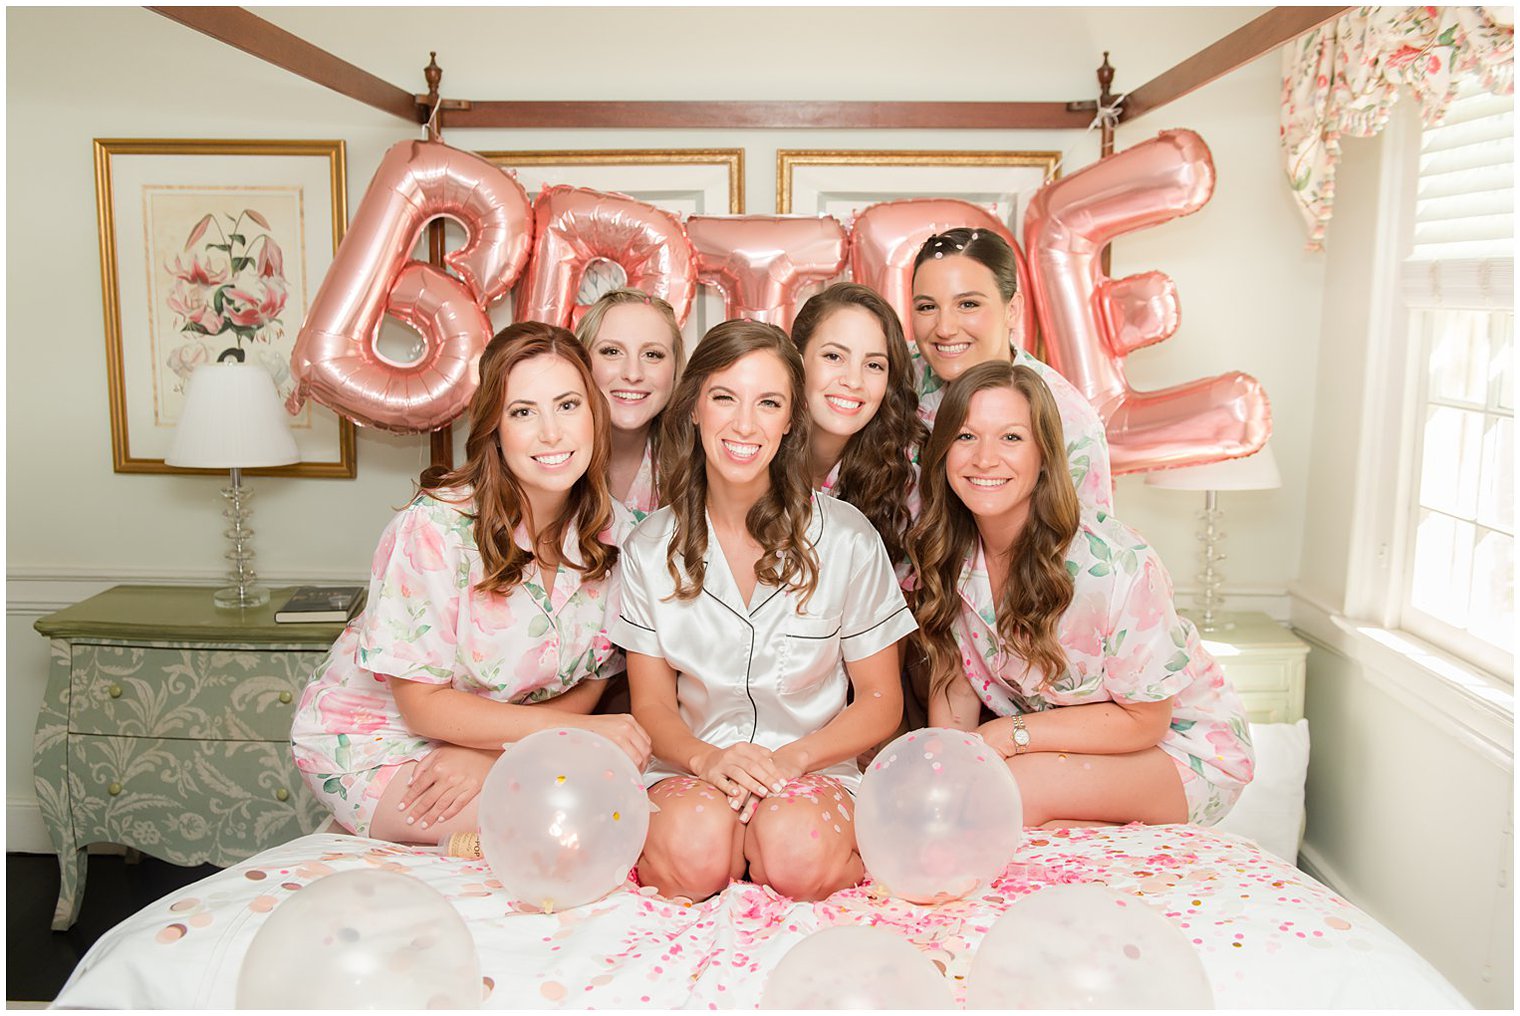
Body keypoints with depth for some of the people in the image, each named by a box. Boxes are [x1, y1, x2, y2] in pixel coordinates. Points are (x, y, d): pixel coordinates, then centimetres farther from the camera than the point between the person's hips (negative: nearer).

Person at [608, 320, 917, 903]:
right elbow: (651, 703, 3)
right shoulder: (650, 548, 1)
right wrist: (706, 759, -19)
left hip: (813, 766, -1)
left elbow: (880, 702, 0)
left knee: (797, 860, -34)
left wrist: (789, 759, -17)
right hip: (692, 767, 1)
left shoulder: (846, 539, -4)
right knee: (693, 852, -32)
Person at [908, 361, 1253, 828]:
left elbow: (1143, 720, -18)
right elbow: (955, 676, -2)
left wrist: (1008, 734, -24)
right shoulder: (949, 553, -12)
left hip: (1178, 743, -6)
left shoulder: (1113, 564, -29)